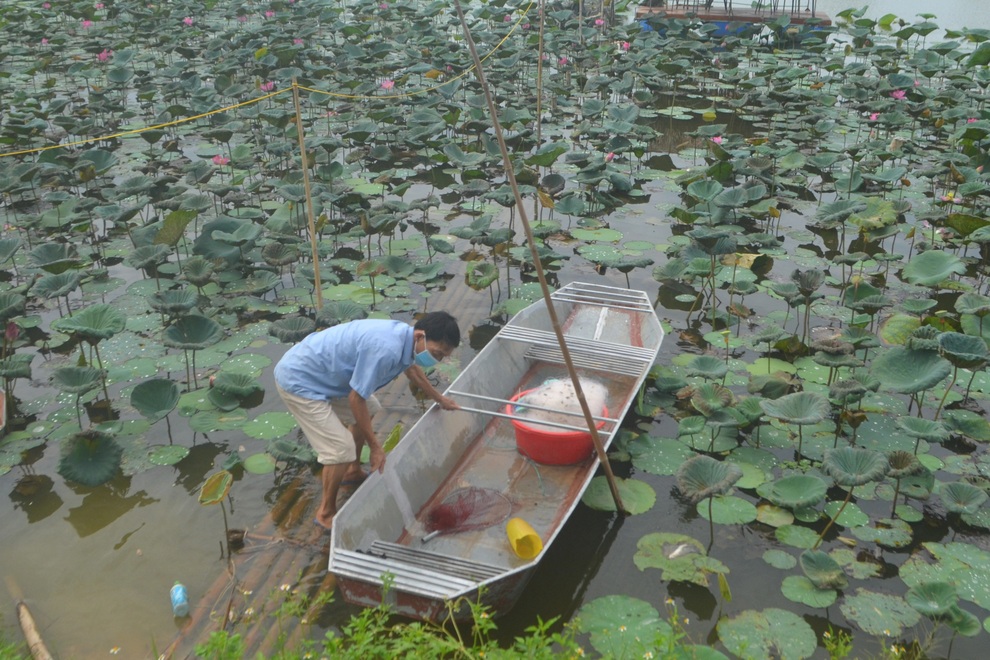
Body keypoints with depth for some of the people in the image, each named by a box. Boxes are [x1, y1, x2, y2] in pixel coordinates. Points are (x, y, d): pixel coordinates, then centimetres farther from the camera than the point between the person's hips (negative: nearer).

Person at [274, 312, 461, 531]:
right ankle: (326, 513, 10)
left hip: (319, 371, 10)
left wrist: (439, 398, 35)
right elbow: (356, 399, -23)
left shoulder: (404, 335, -4)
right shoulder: (385, 349, -33)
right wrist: (375, 447, -13)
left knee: (368, 411, 22)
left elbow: (411, 367, 21)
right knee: (342, 450, -12)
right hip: (299, 381, -10)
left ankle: (353, 472, 42)